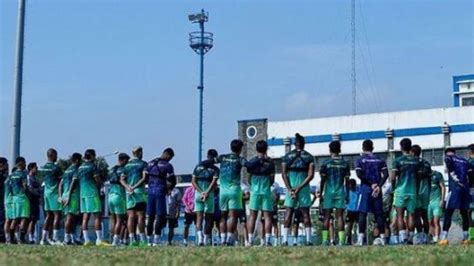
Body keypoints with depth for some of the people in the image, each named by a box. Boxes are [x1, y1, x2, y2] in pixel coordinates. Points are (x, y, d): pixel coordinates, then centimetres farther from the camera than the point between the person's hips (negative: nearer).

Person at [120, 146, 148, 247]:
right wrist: (135, 187, -12)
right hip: (139, 191, -4)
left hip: (129, 192, 4)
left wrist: (128, 187, -5)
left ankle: (132, 239, -2)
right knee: (140, 216, -3)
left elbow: (122, 179, 8)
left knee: (131, 216, 2)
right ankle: (143, 240, -3)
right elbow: (144, 178, -12)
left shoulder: (127, 165, 15)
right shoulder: (143, 164, 0)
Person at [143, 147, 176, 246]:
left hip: (150, 191, 5)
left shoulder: (150, 163, 11)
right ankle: (156, 240, -9)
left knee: (150, 216, 9)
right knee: (160, 216, -3)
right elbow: (172, 181, -5)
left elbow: (145, 178, 12)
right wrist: (169, 189, 13)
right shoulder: (167, 165, -5)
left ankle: (149, 240, 11)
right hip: (160, 191, -5)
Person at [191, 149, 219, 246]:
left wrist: (201, 192, -3)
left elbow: (193, 181, 4)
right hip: (209, 195, -2)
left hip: (198, 193, 2)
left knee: (199, 217, -2)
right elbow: (214, 182, -12)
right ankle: (206, 240, 10)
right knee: (208, 218, 8)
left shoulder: (198, 166, 12)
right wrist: (206, 193, -14)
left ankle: (200, 237, -21)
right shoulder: (215, 169, 1)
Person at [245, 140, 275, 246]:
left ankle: (250, 240, -1)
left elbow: (249, 179, 5)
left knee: (252, 216, 3)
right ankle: (268, 240, -7)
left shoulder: (252, 161, 2)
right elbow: (272, 179, 3)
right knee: (267, 216, 0)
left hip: (255, 191, 1)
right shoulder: (270, 162, 1)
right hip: (266, 191, -1)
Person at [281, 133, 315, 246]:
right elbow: (310, 175, -6)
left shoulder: (287, 156, 6)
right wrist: (299, 188, -8)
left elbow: (284, 174, -2)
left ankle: (285, 239, -3)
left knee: (288, 213, 4)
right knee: (305, 213, 5)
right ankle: (308, 240, 2)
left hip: (290, 187, 1)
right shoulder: (309, 157, 3)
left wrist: (290, 189, -5)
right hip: (304, 187, 0)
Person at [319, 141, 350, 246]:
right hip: (340, 192, 1)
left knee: (327, 217, 3)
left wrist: (321, 194, 6)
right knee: (340, 216, 1)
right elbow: (347, 181, 5)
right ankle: (341, 240, -6)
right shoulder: (345, 163, 5)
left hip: (329, 193, -1)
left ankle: (325, 240, -2)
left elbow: (323, 180, -1)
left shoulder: (326, 163, -1)